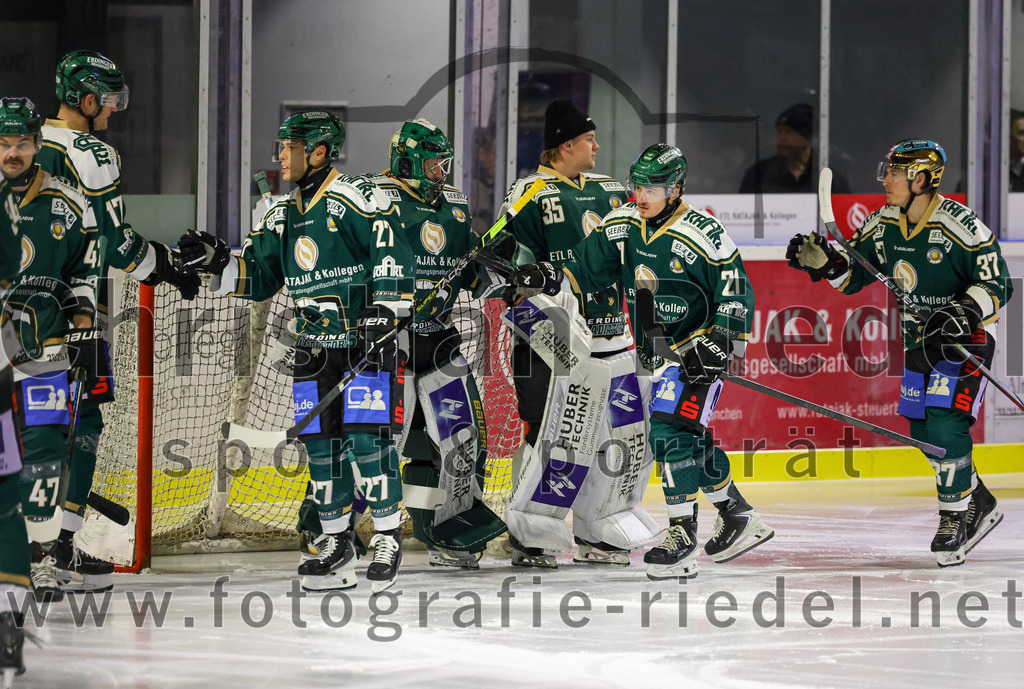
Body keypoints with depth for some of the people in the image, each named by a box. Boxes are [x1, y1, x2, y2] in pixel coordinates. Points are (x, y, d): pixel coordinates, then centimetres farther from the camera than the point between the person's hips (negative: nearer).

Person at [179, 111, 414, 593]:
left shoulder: (355, 198, -9)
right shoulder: (282, 215, 13)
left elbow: (391, 251, -14)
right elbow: (258, 279, 17)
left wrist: (385, 309, -21)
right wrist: (218, 262, 1)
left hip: (366, 341, -7)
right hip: (313, 346, 7)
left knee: (367, 436, -13)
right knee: (321, 442, 5)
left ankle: (388, 538, -4)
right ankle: (337, 545, 13)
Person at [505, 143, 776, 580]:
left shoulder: (704, 236, -19)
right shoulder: (622, 226, -1)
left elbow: (736, 293, -14)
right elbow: (586, 268, 4)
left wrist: (717, 345, -22)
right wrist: (549, 278, -14)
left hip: (697, 348, -8)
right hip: (657, 351, 8)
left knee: (673, 431, -19)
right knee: (689, 439, 15)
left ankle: (682, 539, -18)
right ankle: (739, 519, 32)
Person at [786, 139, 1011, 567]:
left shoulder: (960, 226, -22)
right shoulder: (884, 225, -2)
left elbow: (997, 284, -19)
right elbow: (853, 275, 7)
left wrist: (962, 314, -33)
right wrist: (823, 261, -13)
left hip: (967, 337, -7)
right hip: (919, 339, 7)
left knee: (946, 424, -18)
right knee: (923, 432, 8)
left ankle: (956, 517, -5)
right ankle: (978, 504, 26)